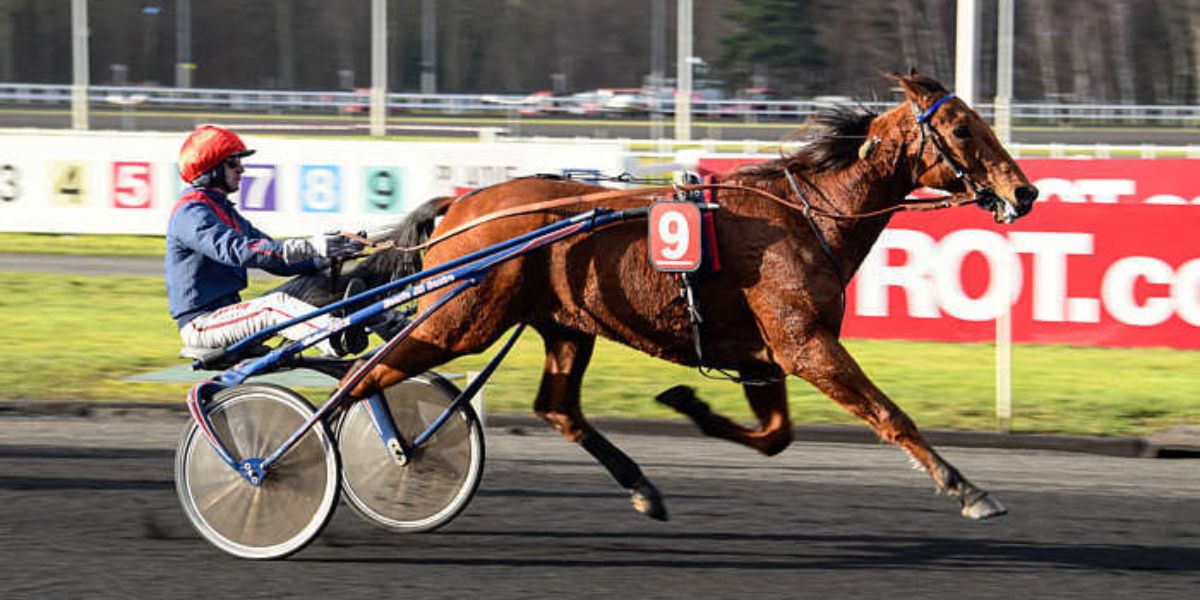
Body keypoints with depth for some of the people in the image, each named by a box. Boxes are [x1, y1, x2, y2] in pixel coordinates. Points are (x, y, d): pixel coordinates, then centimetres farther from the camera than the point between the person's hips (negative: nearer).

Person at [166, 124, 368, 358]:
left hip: (225, 313, 10)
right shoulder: (191, 212, -13)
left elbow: (275, 258, 15)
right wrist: (307, 247, -36)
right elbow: (236, 251, -30)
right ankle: (339, 342, -52)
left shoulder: (224, 210, 20)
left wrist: (331, 255, -1)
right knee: (275, 305, -31)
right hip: (200, 325, -10)